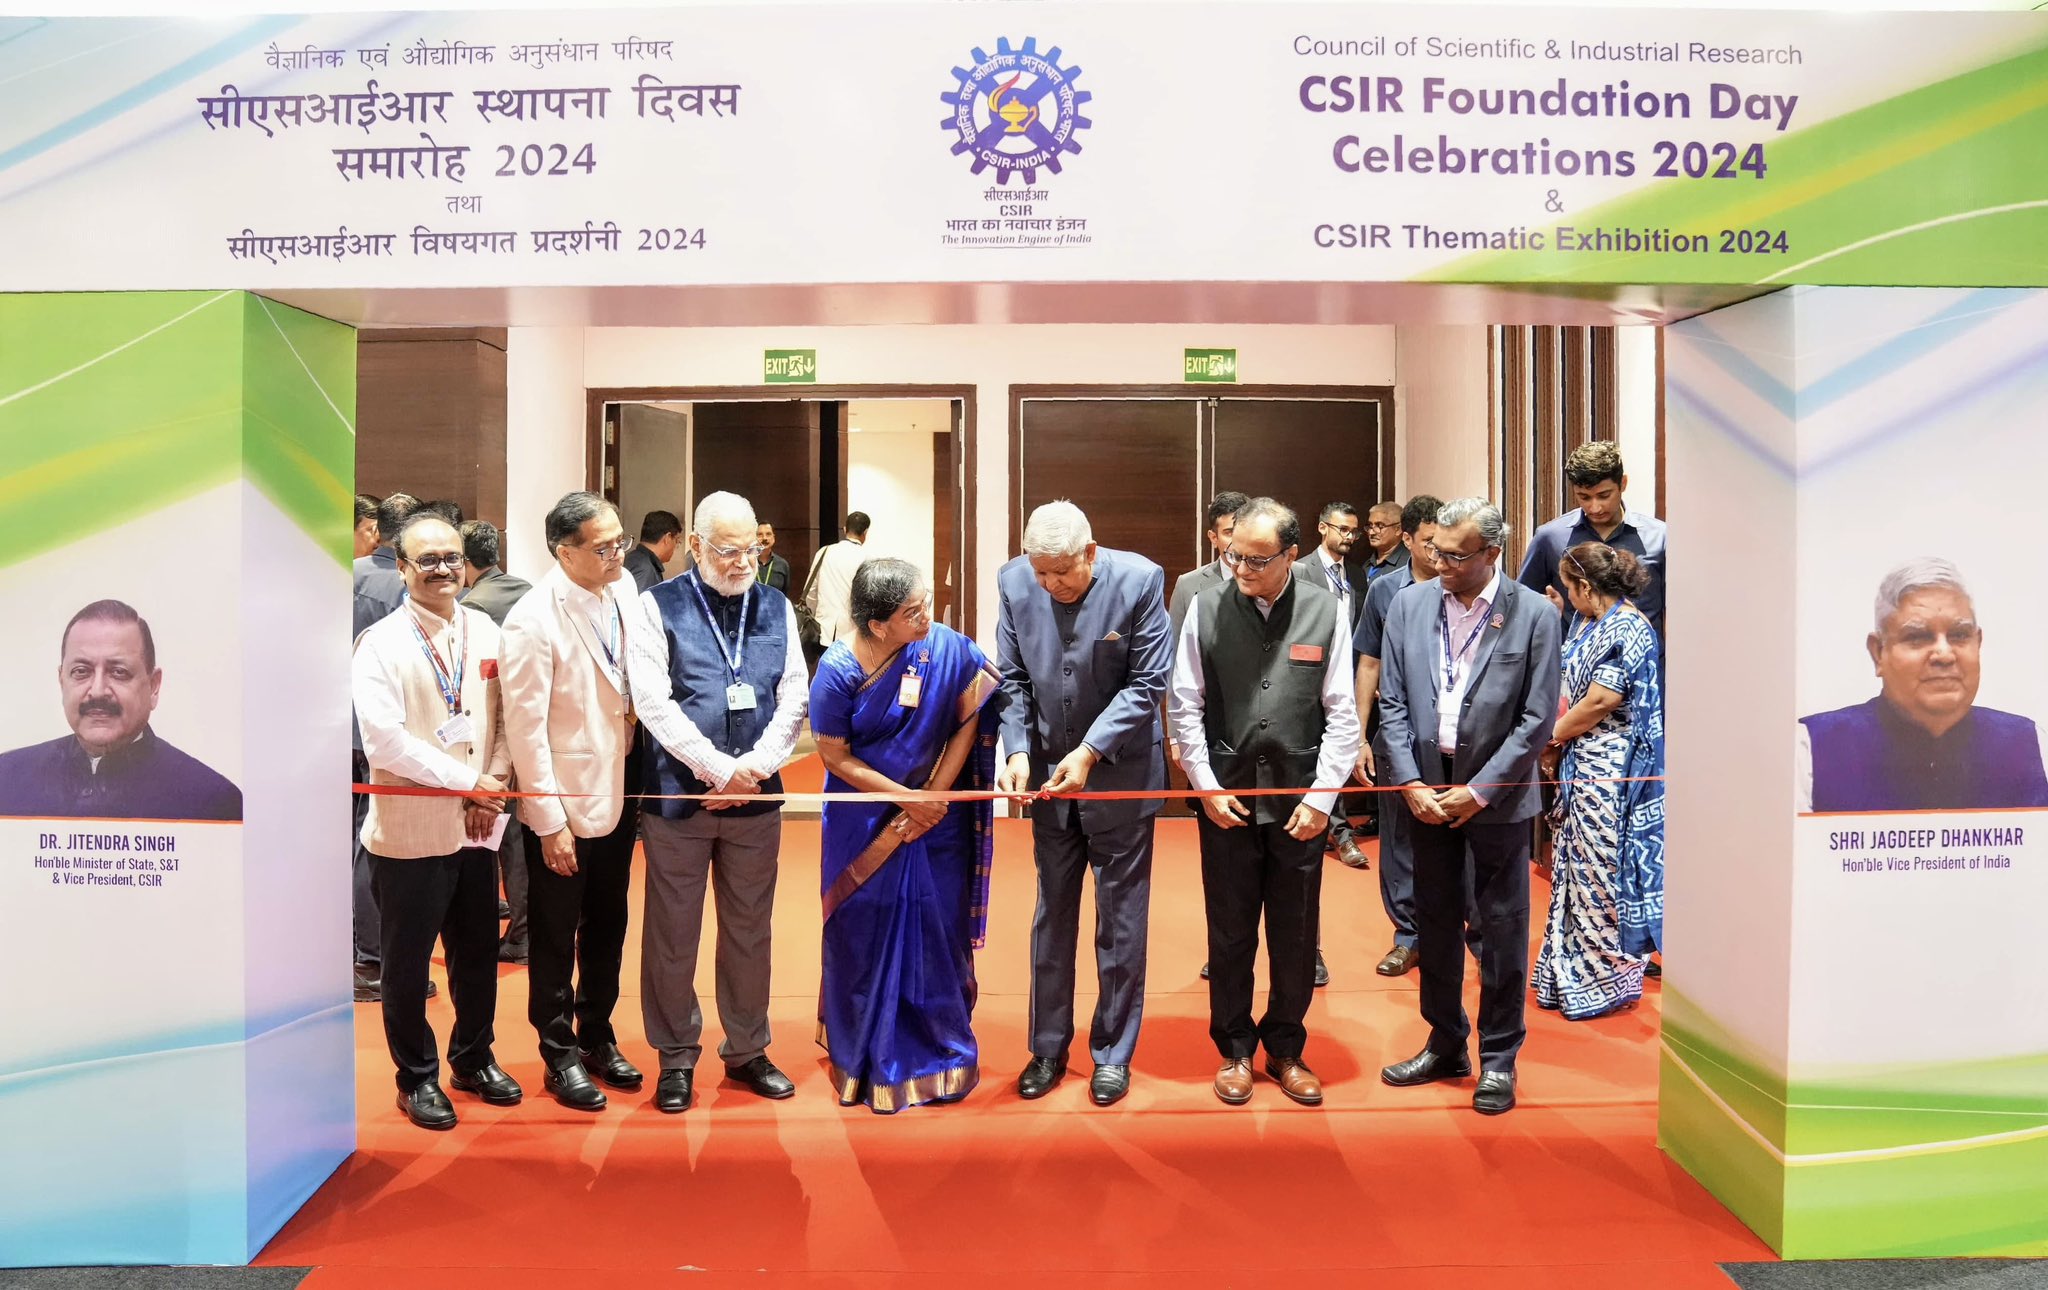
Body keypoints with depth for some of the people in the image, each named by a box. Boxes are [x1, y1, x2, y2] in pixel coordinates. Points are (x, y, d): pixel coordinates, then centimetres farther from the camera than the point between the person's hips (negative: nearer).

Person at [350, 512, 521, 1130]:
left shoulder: (485, 631, 4)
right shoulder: (381, 643, -9)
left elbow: (505, 719, 5)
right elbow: (385, 739, -18)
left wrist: (495, 785, -8)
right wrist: (468, 782, -16)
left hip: (477, 825, 4)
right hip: (410, 830, -4)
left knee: (478, 952, 16)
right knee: (407, 961, 9)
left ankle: (474, 1059, 36)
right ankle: (417, 1076, 27)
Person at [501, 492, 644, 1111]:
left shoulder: (624, 589, -3)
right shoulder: (534, 620, -20)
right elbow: (525, 727, -18)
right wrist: (550, 823, -16)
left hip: (617, 795, 6)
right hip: (564, 807, -6)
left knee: (606, 928, 19)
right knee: (555, 939, 12)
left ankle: (598, 1037, 37)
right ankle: (560, 1055, 29)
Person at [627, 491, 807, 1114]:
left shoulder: (777, 608, 7)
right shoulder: (659, 606, -4)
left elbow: (794, 696, 3)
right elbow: (653, 700, -11)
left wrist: (755, 767, -10)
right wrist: (720, 770, -15)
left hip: (757, 799, 3)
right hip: (679, 795, -3)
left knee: (749, 932, 13)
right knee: (672, 935, 7)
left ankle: (747, 1050, 28)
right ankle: (676, 1056, 23)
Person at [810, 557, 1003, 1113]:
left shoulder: (948, 649, -14)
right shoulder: (839, 669, -16)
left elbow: (968, 724, -5)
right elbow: (835, 756, -8)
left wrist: (933, 797, -10)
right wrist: (907, 799, -12)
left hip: (936, 819, 1)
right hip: (864, 825, -1)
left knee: (938, 934, 7)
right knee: (866, 937, 9)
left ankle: (943, 1056, 26)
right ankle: (867, 1059, 29)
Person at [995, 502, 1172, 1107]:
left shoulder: (1139, 581, -18)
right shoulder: (1015, 581, -9)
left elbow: (1147, 683, -15)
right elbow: (1013, 678, -1)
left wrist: (1090, 751, -21)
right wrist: (1018, 750, -14)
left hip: (1121, 773, -3)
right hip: (1049, 772, 3)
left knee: (1120, 919, 8)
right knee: (1052, 914, 14)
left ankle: (1112, 1052, 24)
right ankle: (1048, 1047, 28)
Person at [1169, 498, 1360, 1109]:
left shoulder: (1326, 612, -4)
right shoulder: (1206, 608, -3)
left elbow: (1342, 714, -2)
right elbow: (1186, 706, 1)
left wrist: (1322, 797, -6)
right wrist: (1207, 786, -4)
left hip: (1300, 801, 0)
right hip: (1225, 799, 0)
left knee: (1296, 936, 11)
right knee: (1230, 932, 11)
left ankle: (1286, 1048, 30)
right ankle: (1235, 1049, 28)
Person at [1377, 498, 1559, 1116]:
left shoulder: (1535, 615, -8)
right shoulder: (1409, 605, 1)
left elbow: (1538, 718, -9)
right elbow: (1392, 702, 2)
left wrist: (1478, 790, -12)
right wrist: (1412, 783, -6)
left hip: (1496, 797, -3)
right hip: (1426, 792, 3)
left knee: (1502, 929, 6)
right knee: (1436, 924, 13)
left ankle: (1498, 1058, 22)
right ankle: (1445, 1045, 30)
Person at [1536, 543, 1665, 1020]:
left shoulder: (1625, 628, -15)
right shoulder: (1594, 624, 14)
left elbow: (1602, 700, -20)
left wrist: (1552, 735, -9)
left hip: (1610, 770, -10)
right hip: (1584, 764, 10)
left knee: (1601, 868, -1)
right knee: (1577, 864, 14)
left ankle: (1607, 980, 12)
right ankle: (1572, 975, 25)